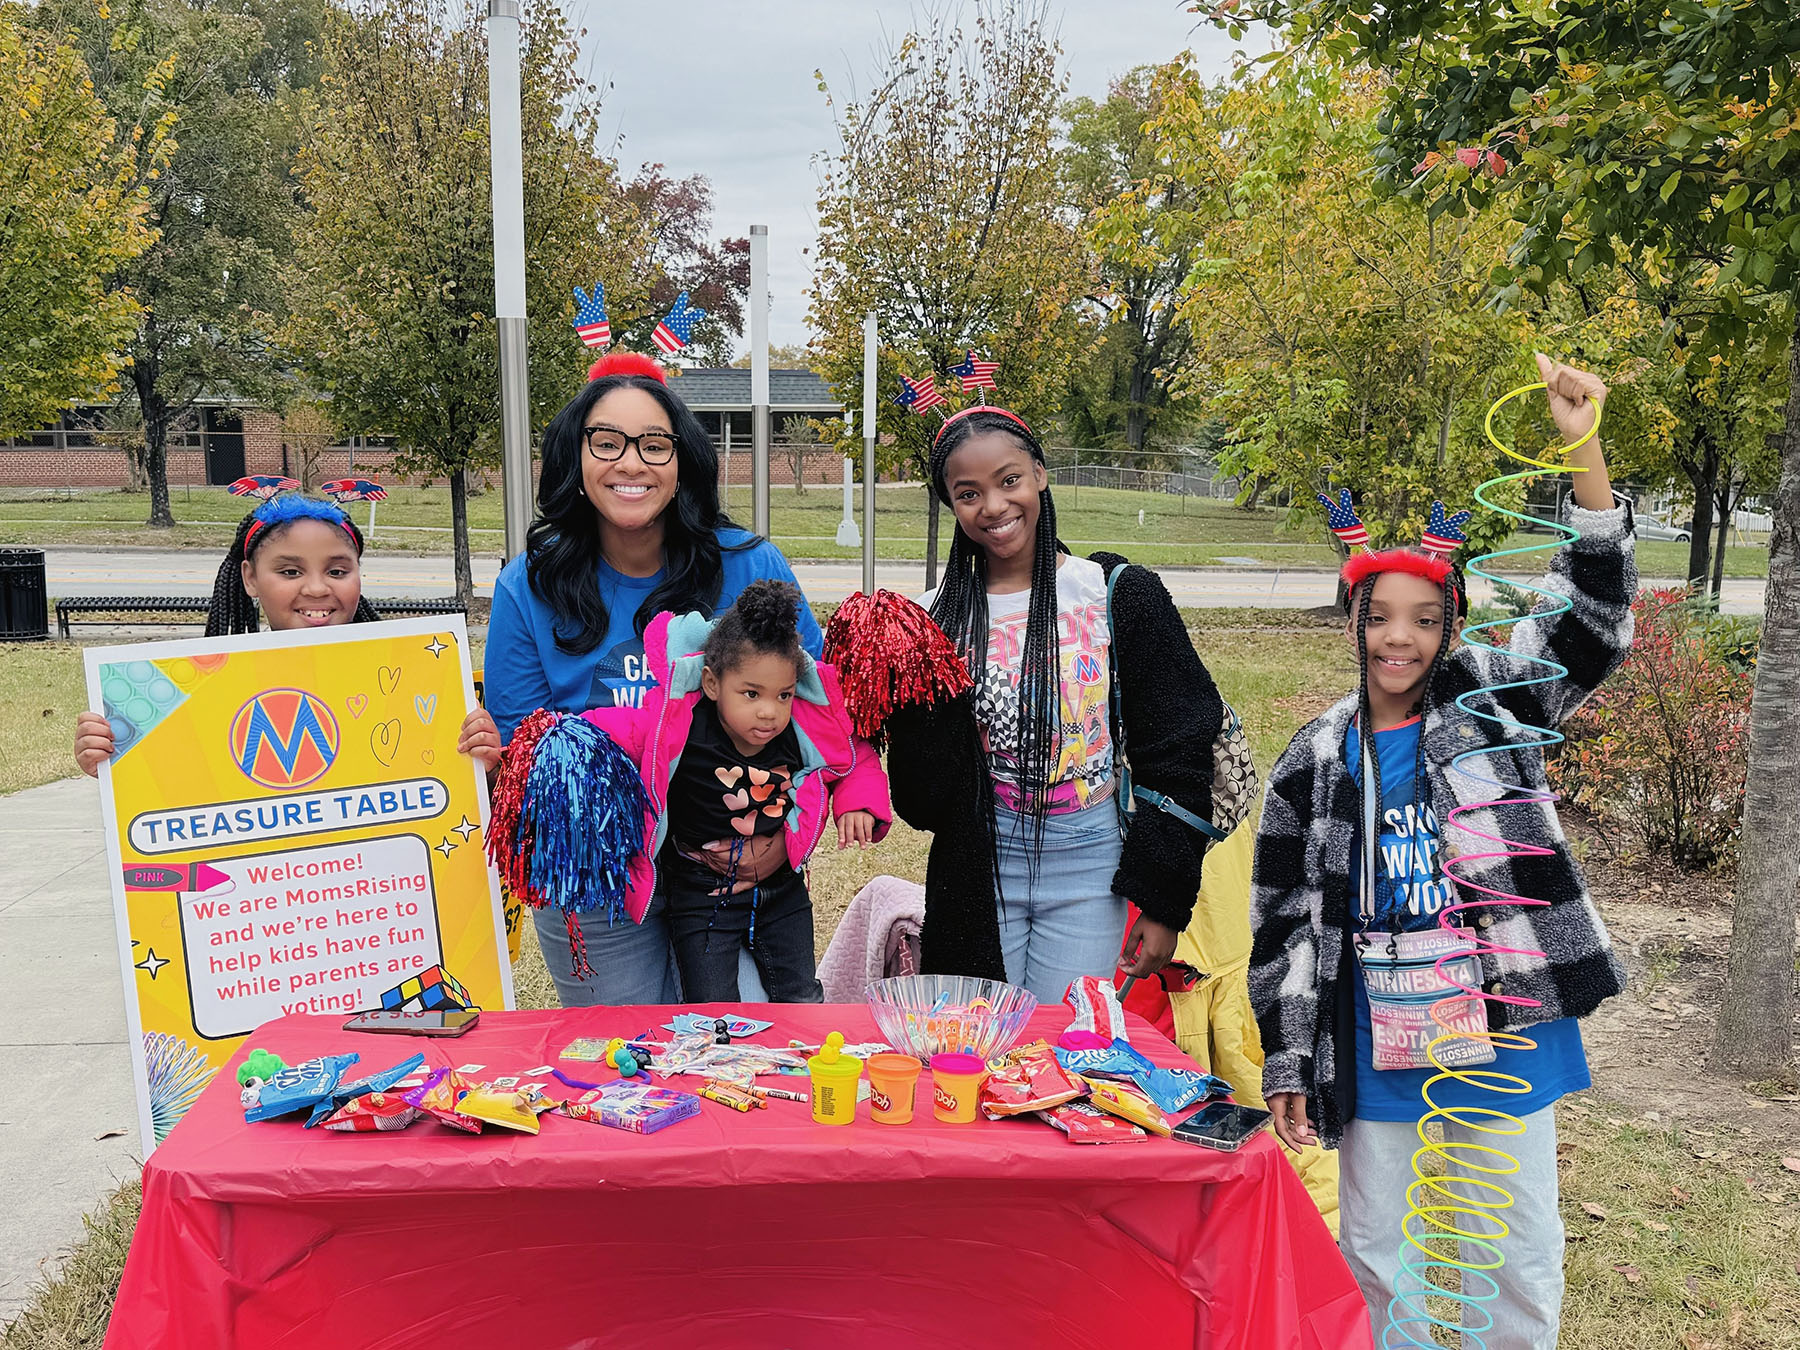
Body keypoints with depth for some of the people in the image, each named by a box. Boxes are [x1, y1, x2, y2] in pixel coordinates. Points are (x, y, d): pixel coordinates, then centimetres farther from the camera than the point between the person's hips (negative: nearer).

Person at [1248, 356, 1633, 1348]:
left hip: (1502, 1025, -1)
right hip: (1376, 1042, 1)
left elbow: (1590, 622, -13)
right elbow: (1284, 918, 3)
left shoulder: (1490, 706, 0)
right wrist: (1285, 1063, 0)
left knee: (1517, 1259, 9)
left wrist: (1582, 449, -23)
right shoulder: (1315, 764, 2)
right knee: (1377, 1251, 13)